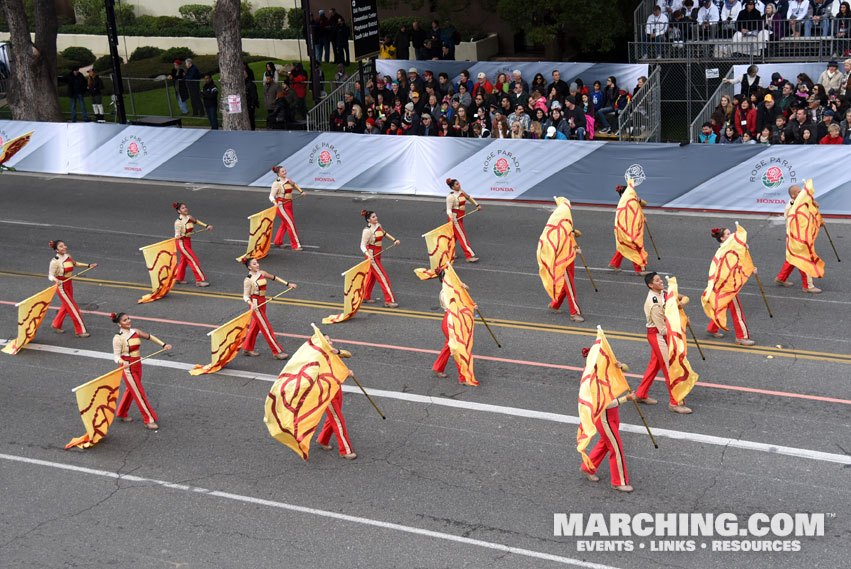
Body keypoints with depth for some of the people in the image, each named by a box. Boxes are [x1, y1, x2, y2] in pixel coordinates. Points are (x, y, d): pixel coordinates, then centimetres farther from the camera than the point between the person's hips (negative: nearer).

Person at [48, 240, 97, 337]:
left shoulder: (68, 257, -1)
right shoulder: (55, 261, -21)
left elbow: (75, 263, 20)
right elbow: (50, 276, -17)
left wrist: (89, 265, 21)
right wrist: (56, 280, -39)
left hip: (69, 285, 8)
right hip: (61, 286, -8)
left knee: (66, 306, 20)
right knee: (72, 308, -3)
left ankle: (56, 325, 40)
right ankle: (80, 331, 5)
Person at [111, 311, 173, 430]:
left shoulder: (135, 332, 1)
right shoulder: (118, 338, -18)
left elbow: (149, 337, 15)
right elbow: (116, 356, -18)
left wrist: (163, 345, 13)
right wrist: (122, 362, -39)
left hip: (137, 365, 7)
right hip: (128, 367, -7)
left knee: (130, 390, 21)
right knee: (138, 393, -3)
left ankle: (121, 414, 40)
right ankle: (149, 420, 3)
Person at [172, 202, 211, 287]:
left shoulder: (189, 217, 2)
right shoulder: (178, 222, -18)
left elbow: (196, 221, 22)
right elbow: (177, 233, -19)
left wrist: (206, 226, 21)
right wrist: (177, 236, -42)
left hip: (188, 241, 7)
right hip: (182, 243, -7)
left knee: (184, 260, 18)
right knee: (193, 260, -7)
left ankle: (178, 278, 34)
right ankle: (200, 280, -2)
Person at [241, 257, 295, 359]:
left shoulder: (261, 273, 4)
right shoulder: (248, 280, -16)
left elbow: (274, 278, 17)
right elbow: (245, 296, -14)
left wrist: (288, 284, 19)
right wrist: (251, 304, -34)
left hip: (262, 302, 8)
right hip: (256, 304, -8)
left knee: (256, 326, 16)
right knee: (266, 328, -3)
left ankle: (247, 349, 30)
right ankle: (277, 352, 1)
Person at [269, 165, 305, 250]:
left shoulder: (288, 179, 5)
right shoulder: (276, 183, -15)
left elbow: (294, 184, 29)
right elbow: (271, 196, -18)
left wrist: (301, 191, 25)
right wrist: (275, 203, -36)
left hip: (289, 205, 8)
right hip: (281, 206, -8)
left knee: (285, 224, 18)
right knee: (291, 224, -7)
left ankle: (277, 241, 34)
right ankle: (296, 245, 0)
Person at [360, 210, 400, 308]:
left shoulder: (378, 225, 1)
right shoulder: (367, 231, -21)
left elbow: (384, 233, 24)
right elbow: (362, 246, -22)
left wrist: (394, 240, 22)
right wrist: (368, 255, -38)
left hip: (378, 255, 8)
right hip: (372, 256, -8)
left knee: (372, 276, 20)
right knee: (382, 277, -7)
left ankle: (366, 297, 35)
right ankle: (389, 301, -3)